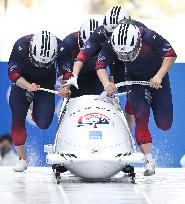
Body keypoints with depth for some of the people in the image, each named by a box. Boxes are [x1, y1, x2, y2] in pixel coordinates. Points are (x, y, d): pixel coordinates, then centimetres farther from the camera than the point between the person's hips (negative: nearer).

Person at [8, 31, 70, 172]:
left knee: (43, 123, -11)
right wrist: (28, 86, -44)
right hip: (22, 82, -1)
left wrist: (65, 88, -35)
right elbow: (13, 73, -27)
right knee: (18, 118, -12)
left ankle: (36, 113, 25)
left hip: (46, 83, 1)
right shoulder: (21, 46, -32)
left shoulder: (60, 48, -28)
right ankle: (22, 158, 1)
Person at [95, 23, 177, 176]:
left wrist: (159, 76, -30)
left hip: (157, 77, -1)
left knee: (164, 124, -4)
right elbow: (100, 66, -15)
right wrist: (106, 83, -33)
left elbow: (171, 55, -19)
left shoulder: (150, 38, -30)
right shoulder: (111, 45, -24)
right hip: (134, 79, 1)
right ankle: (148, 160, -17)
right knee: (141, 117, -20)